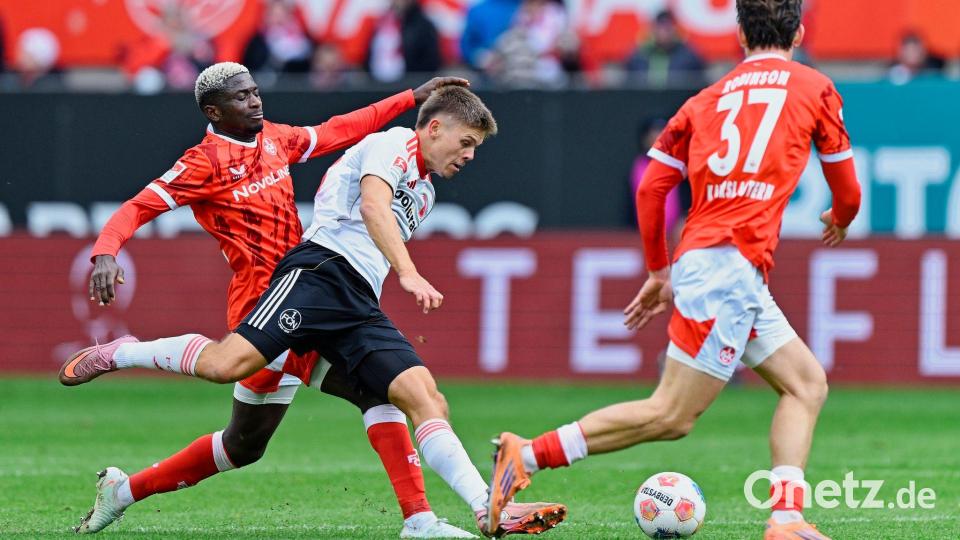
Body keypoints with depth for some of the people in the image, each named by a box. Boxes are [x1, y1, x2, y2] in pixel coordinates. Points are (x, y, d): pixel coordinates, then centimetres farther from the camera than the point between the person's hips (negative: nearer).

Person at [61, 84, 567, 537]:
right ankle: (120, 354, -1)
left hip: (361, 307, 8)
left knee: (426, 399, -10)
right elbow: (373, 205, -16)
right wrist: (409, 274, -29)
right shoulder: (394, 143, 3)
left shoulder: (424, 193, 31)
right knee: (226, 363, -24)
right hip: (323, 270, -8)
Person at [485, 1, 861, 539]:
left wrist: (660, 272, 25)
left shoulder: (706, 100, 17)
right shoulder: (815, 88, 5)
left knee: (808, 384, 13)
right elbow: (848, 194, 12)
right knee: (670, 415, -9)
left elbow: (651, 189, 14)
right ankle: (528, 455, -13)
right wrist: (840, 220, 36)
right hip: (730, 266, -7)